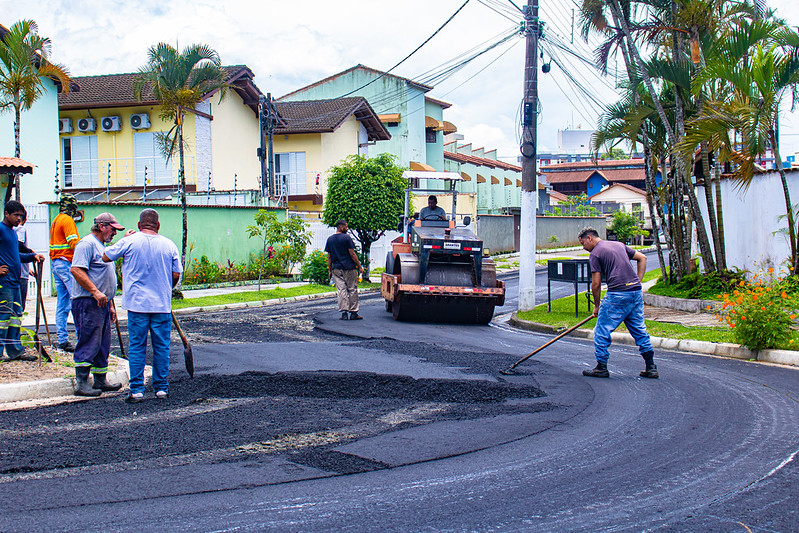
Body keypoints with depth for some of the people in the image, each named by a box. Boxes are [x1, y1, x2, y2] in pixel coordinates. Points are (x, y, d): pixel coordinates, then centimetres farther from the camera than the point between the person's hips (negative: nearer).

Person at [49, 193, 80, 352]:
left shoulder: (56, 220, 18)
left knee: (62, 303, 9)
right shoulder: (67, 220, -10)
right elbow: (75, 243, -20)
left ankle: (62, 339, 10)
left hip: (55, 263, 9)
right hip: (67, 263, -9)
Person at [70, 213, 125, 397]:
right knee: (89, 344, -11)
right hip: (88, 303, -10)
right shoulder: (87, 244, -9)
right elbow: (76, 270, -21)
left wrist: (110, 305, 24)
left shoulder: (102, 246, 23)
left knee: (103, 345, 13)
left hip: (102, 303, 10)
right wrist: (95, 291, -25)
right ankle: (82, 384, -9)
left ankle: (100, 381, 20)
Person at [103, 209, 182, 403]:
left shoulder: (130, 241, -5)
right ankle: (161, 388, 12)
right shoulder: (169, 245, 0)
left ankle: (136, 390, 2)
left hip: (137, 303, -1)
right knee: (162, 347, 9)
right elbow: (176, 275, 2)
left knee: (136, 347, 4)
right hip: (162, 305, 1)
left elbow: (106, 257, 7)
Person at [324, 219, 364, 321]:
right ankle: (353, 313, 6)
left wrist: (330, 270, 16)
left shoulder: (330, 239, 8)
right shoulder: (346, 238, -8)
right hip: (349, 268, -4)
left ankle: (344, 313, -3)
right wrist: (360, 266, -2)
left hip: (336, 269, 4)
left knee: (341, 290, 3)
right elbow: (352, 254, -8)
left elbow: (329, 257, 10)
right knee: (352, 289, 4)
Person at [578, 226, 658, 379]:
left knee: (602, 331, 3)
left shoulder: (595, 254, -1)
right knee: (639, 330, 13)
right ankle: (651, 368, 14)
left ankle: (601, 367, 6)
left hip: (618, 294, -7)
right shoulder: (618, 245, 20)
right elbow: (642, 258, 21)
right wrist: (637, 281, 18)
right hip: (636, 292, 7)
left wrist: (596, 306, 8)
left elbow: (596, 284, -4)